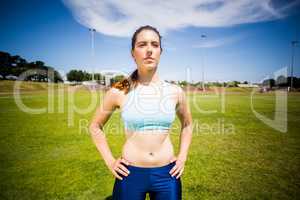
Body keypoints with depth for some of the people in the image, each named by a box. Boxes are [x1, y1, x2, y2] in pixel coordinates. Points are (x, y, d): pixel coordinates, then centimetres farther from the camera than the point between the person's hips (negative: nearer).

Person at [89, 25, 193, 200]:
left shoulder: (175, 91, -5)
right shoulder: (119, 92, -10)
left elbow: (187, 124, 13)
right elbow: (95, 126, 4)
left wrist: (183, 157, 6)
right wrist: (109, 161, -1)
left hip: (167, 175, 2)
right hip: (130, 174, -1)